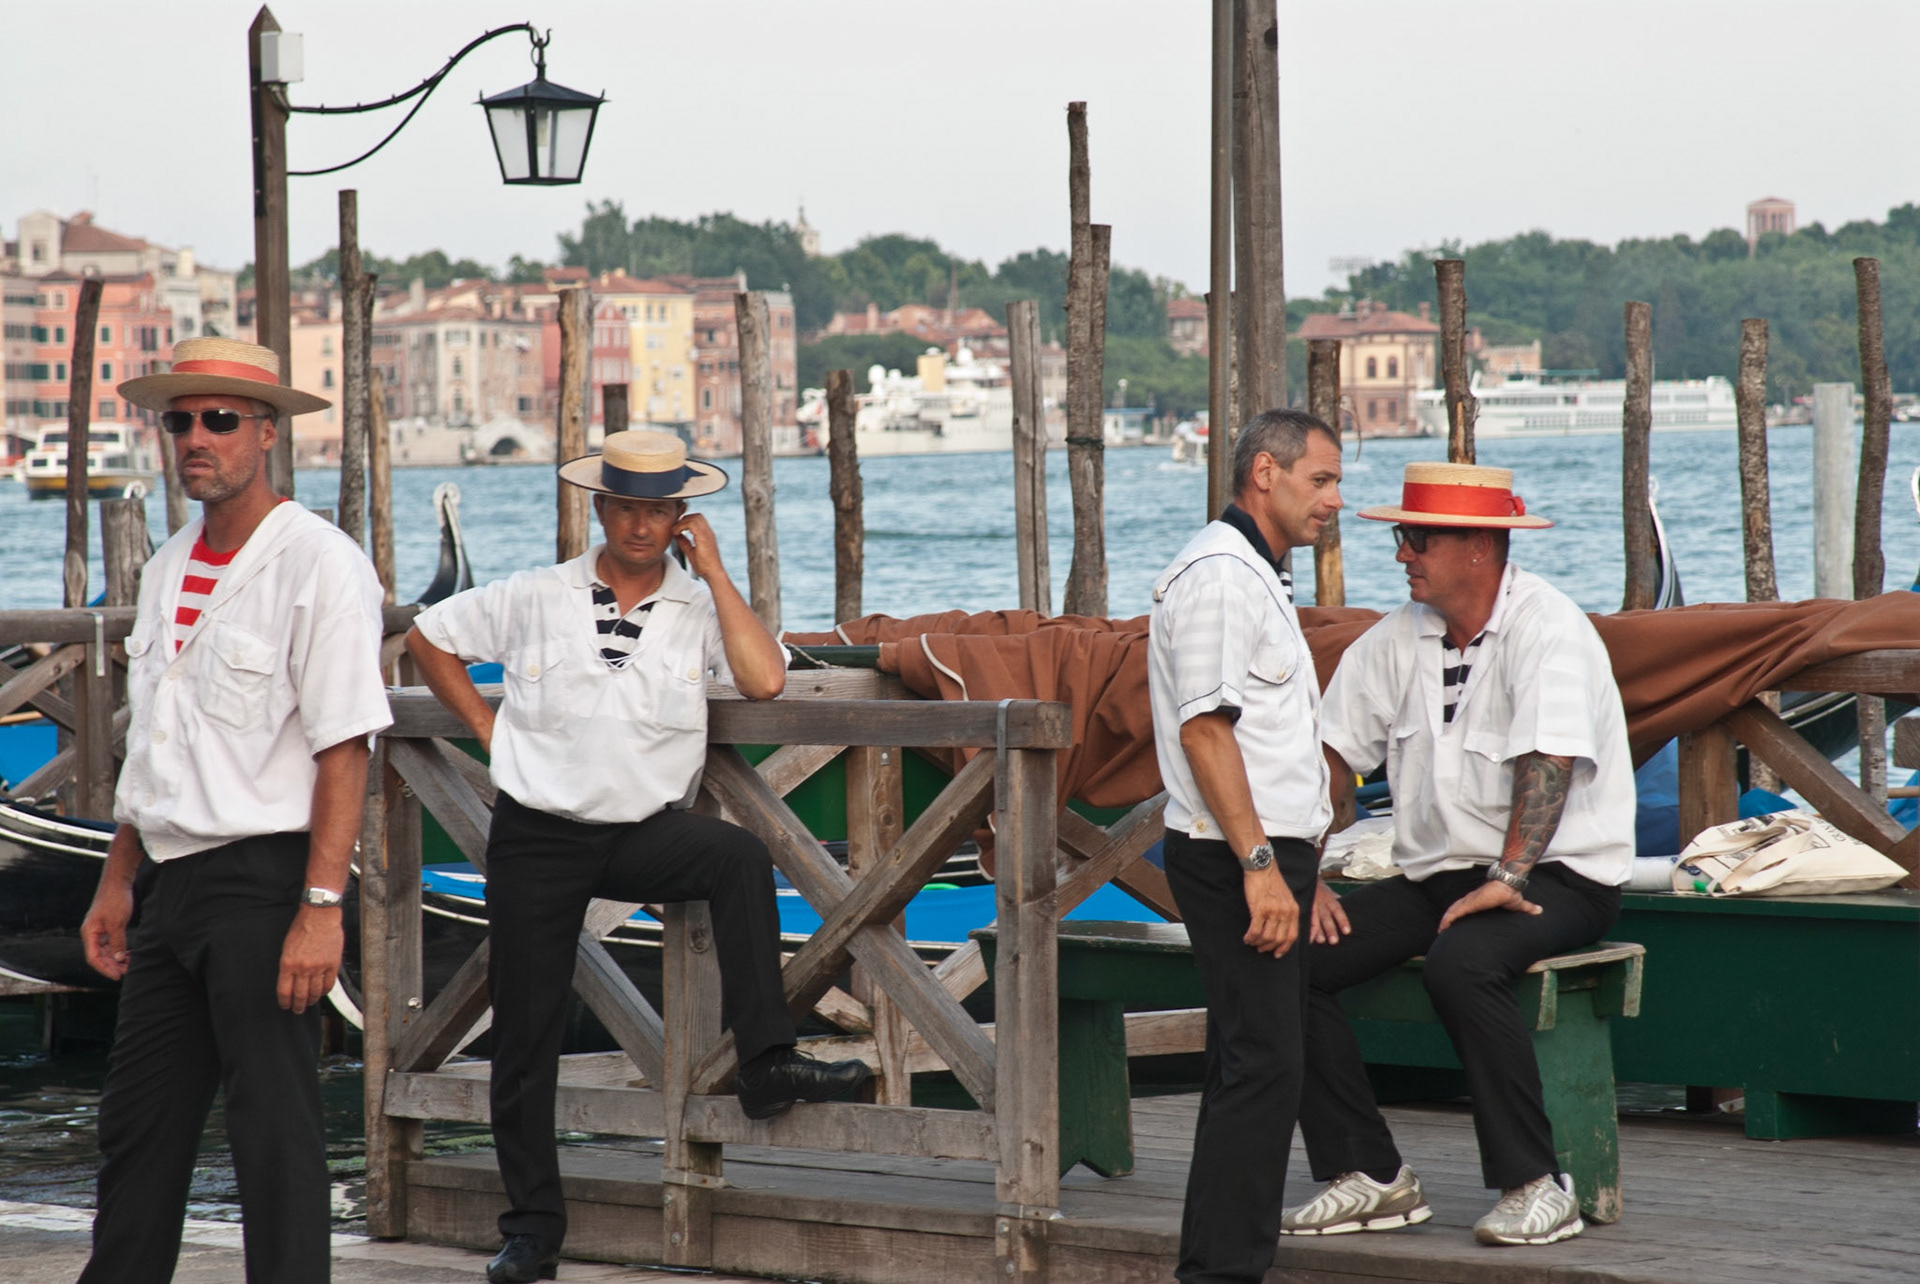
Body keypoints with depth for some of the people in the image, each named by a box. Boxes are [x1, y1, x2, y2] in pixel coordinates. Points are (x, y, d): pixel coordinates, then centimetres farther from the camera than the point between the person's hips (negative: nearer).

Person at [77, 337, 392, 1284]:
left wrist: (320, 910, -21)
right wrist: (117, 881, 19)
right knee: (137, 1126, 12)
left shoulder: (317, 565, -11)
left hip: (264, 882, -8)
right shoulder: (167, 569, 14)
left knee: (275, 1129, -4)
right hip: (170, 882, 8)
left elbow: (345, 750, -16)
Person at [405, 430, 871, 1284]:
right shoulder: (536, 599, 1)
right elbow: (429, 638, 12)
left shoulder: (699, 609, 1)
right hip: (538, 837, 0)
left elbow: (765, 681, -16)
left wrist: (713, 571, -10)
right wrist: (488, 730, 5)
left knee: (741, 858, -31)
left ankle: (765, 1062, -30)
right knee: (524, 1034, 1)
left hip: (646, 831, 0)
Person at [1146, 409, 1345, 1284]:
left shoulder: (1252, 575, 20)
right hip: (1237, 857, -11)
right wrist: (1259, 866, -24)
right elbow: (1203, 728, -21)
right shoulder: (1217, 574, -13)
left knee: (1253, 1064, 11)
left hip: (1266, 856, 11)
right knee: (1259, 1066, -13)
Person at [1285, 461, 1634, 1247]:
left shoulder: (1545, 629, -13)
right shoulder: (1398, 638, 8)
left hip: (1558, 875, -7)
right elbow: (1327, 755, 9)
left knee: (1461, 964, -37)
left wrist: (1506, 879, -35)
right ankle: (1369, 1175, -5)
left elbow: (1551, 759, -27)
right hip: (1435, 875, 7)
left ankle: (1536, 1184, -25)